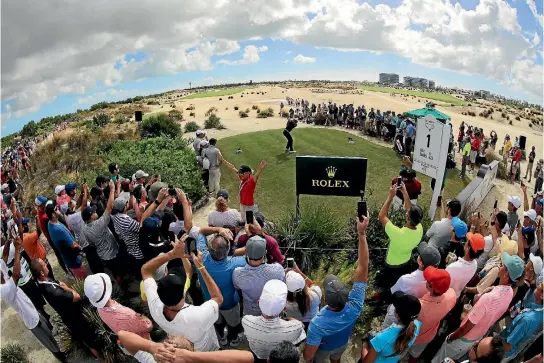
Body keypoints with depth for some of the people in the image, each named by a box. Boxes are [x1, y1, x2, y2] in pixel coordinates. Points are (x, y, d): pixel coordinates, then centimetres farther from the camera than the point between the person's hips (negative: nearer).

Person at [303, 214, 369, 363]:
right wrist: (362, 233, -50)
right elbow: (363, 267, -44)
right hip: (342, 343, 3)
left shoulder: (317, 323, -50)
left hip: (323, 348, -3)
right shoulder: (355, 307, -43)